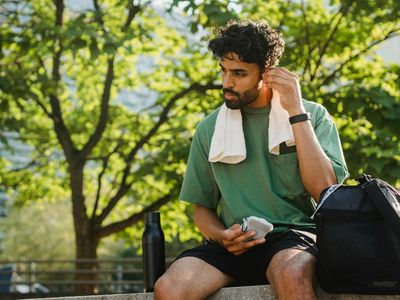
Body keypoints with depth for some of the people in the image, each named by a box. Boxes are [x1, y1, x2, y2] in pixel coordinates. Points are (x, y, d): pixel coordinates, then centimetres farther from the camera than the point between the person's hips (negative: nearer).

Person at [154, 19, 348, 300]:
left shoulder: (313, 116, 2)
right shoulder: (210, 129, 9)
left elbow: (325, 191, -12)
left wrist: (297, 112, -12)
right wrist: (220, 236, -5)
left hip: (293, 235, -3)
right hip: (234, 245, 3)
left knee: (292, 275, -39)